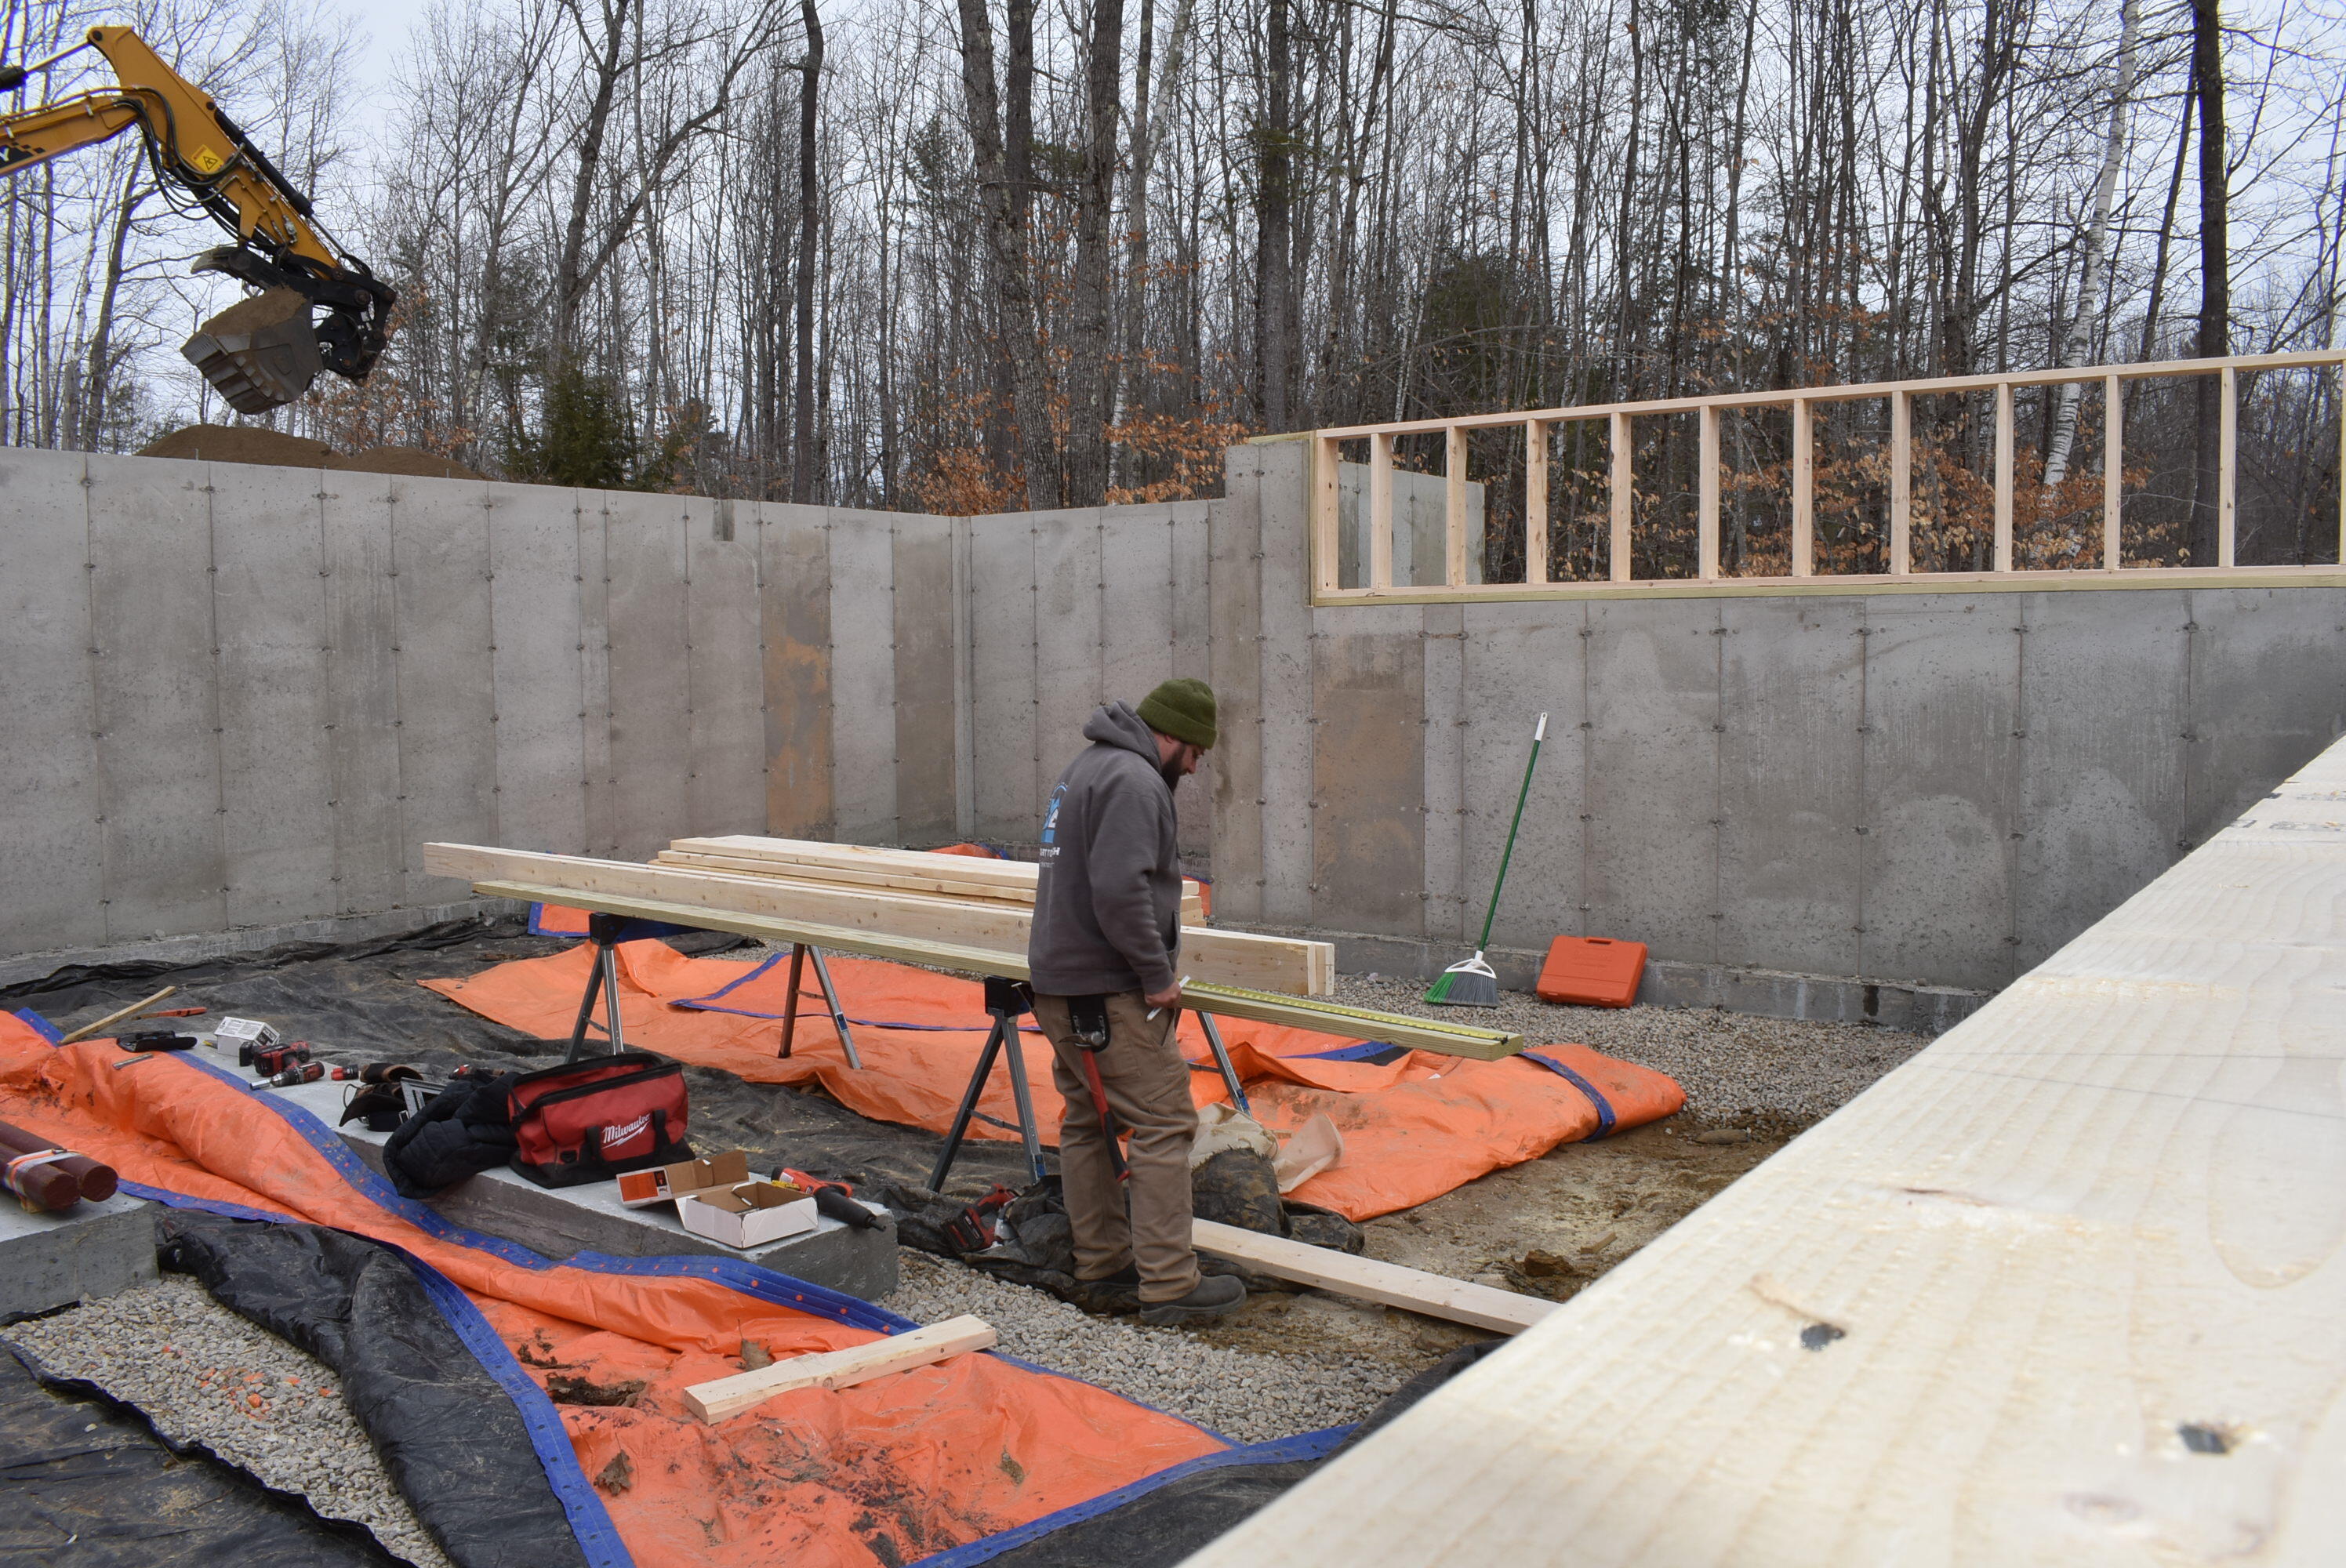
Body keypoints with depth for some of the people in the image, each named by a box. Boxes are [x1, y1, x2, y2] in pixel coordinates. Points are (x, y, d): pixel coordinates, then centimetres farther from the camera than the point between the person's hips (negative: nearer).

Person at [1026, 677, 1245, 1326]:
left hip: (1058, 982, 11)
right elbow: (1120, 890, -26)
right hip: (1107, 992, -11)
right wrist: (1158, 975, -17)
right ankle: (1169, 1285, -5)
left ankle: (1103, 1265, 23)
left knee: (1088, 1123, 15)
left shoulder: (1087, 767, 19)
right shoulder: (1133, 780, -15)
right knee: (1164, 1126, -7)